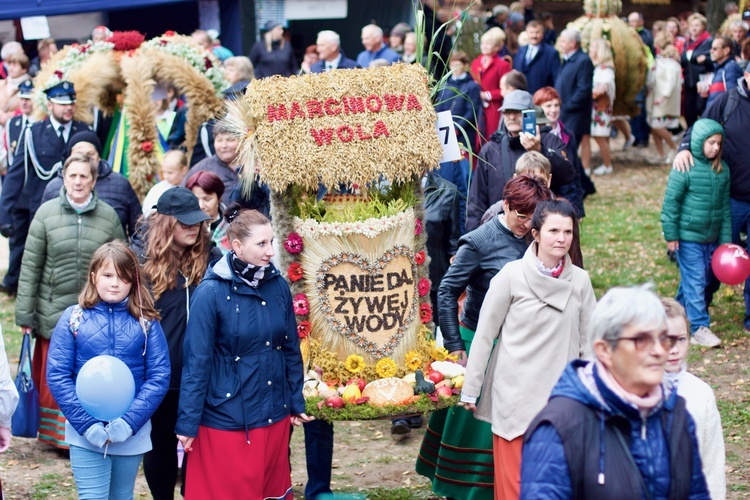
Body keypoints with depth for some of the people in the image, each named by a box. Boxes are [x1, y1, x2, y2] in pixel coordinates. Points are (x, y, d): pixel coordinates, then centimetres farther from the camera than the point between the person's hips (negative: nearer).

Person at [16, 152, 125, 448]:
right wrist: (24, 313, -2)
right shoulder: (47, 213, -1)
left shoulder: (108, 216, 0)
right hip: (53, 313, 0)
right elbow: (30, 266, 0)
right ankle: (56, 435, 22)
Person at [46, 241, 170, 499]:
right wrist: (87, 424, -14)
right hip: (85, 435, -2)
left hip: (132, 436, 2)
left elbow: (159, 376, -4)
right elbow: (57, 376, -5)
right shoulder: (73, 318, -2)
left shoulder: (146, 321, 0)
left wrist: (129, 421, -15)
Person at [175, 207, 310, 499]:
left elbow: (292, 350, 10)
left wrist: (296, 402, 11)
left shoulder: (278, 286, 1)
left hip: (274, 415, 5)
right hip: (225, 419, -5)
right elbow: (196, 361, -12)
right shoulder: (211, 292, -13)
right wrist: (187, 422, -11)